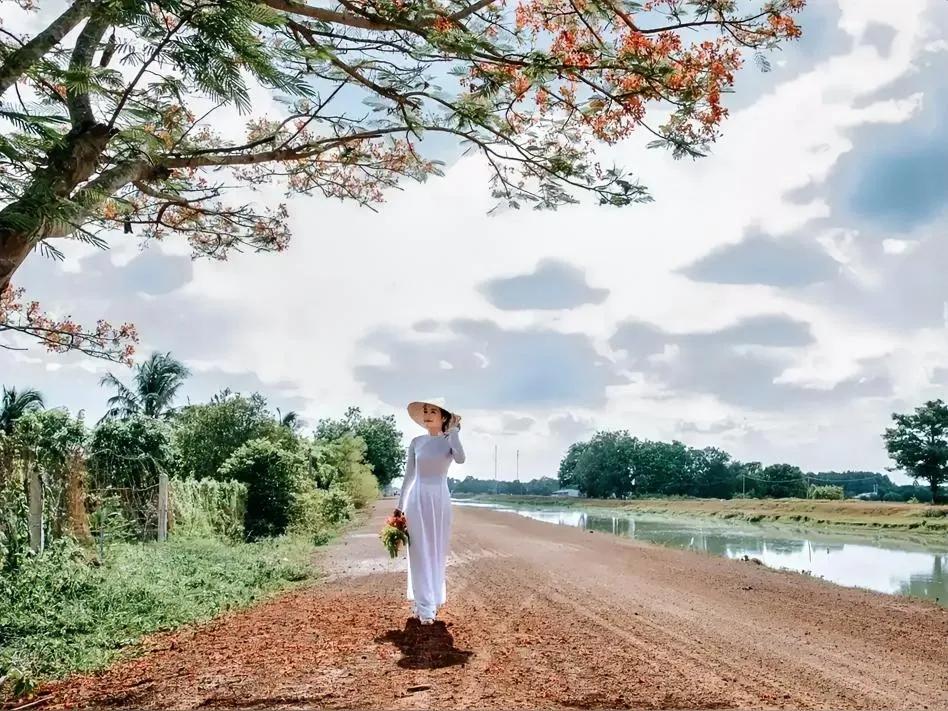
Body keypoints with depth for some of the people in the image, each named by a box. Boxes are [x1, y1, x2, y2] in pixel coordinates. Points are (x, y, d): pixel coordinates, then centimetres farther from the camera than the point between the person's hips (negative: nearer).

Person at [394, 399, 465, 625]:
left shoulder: (450, 440, 0)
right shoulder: (416, 442, 6)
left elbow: (460, 459, -23)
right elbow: (409, 475, 10)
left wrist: (454, 430, -16)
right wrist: (399, 506, 8)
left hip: (439, 499, -1)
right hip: (417, 499, 1)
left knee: (436, 552, 5)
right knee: (419, 553, -1)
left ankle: (432, 600, 17)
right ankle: (424, 606, 0)